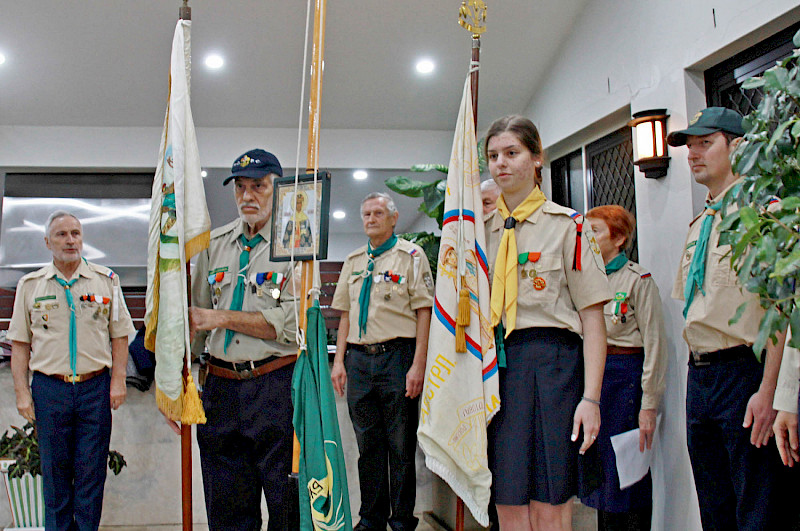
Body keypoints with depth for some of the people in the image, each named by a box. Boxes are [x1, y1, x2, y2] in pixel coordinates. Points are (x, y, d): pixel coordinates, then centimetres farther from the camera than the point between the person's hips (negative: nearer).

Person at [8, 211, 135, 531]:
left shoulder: (106, 280, 5)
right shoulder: (30, 285, 6)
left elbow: (119, 335, 7)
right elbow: (20, 343, 7)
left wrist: (118, 381, -2)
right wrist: (22, 392, 0)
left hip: (96, 387, 0)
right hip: (49, 388, 0)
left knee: (92, 470, 4)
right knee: (55, 470, 8)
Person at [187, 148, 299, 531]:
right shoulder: (215, 244, 12)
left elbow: (291, 323, -14)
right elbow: (195, 317, 16)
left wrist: (221, 318, -11)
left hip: (277, 387, -5)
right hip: (220, 387, 5)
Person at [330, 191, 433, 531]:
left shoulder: (411, 255, 1)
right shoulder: (354, 261, 17)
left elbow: (424, 312, -5)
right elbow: (346, 314, 18)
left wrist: (418, 365, -13)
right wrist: (339, 361, 9)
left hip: (397, 356, -5)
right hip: (359, 359, 5)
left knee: (401, 445, 2)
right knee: (368, 444, 11)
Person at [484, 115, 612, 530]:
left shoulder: (568, 225, 1)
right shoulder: (482, 228, 14)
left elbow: (593, 317, -4)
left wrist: (590, 397, -12)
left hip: (552, 362, -4)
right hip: (496, 365, 4)